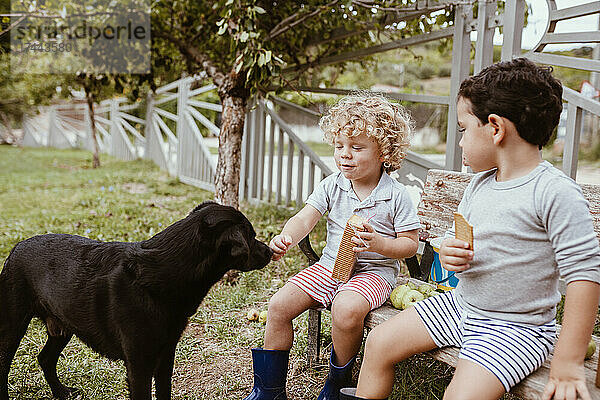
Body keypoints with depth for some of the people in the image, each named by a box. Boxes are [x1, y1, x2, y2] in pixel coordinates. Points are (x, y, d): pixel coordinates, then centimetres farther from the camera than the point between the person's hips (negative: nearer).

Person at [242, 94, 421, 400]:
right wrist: (284, 239, -29)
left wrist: (378, 243, -23)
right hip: (330, 265, 5)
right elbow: (305, 219, -7)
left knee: (346, 309, -36)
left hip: (374, 270, -5)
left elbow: (410, 244, -4)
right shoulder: (332, 186, 2)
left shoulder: (396, 195, -8)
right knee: (279, 305, -10)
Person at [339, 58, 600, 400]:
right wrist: (448, 254, -12)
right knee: (380, 342, 5)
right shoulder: (479, 184, 4)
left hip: (516, 328, -7)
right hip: (461, 305, 7)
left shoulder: (555, 193, -21)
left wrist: (569, 362, -23)